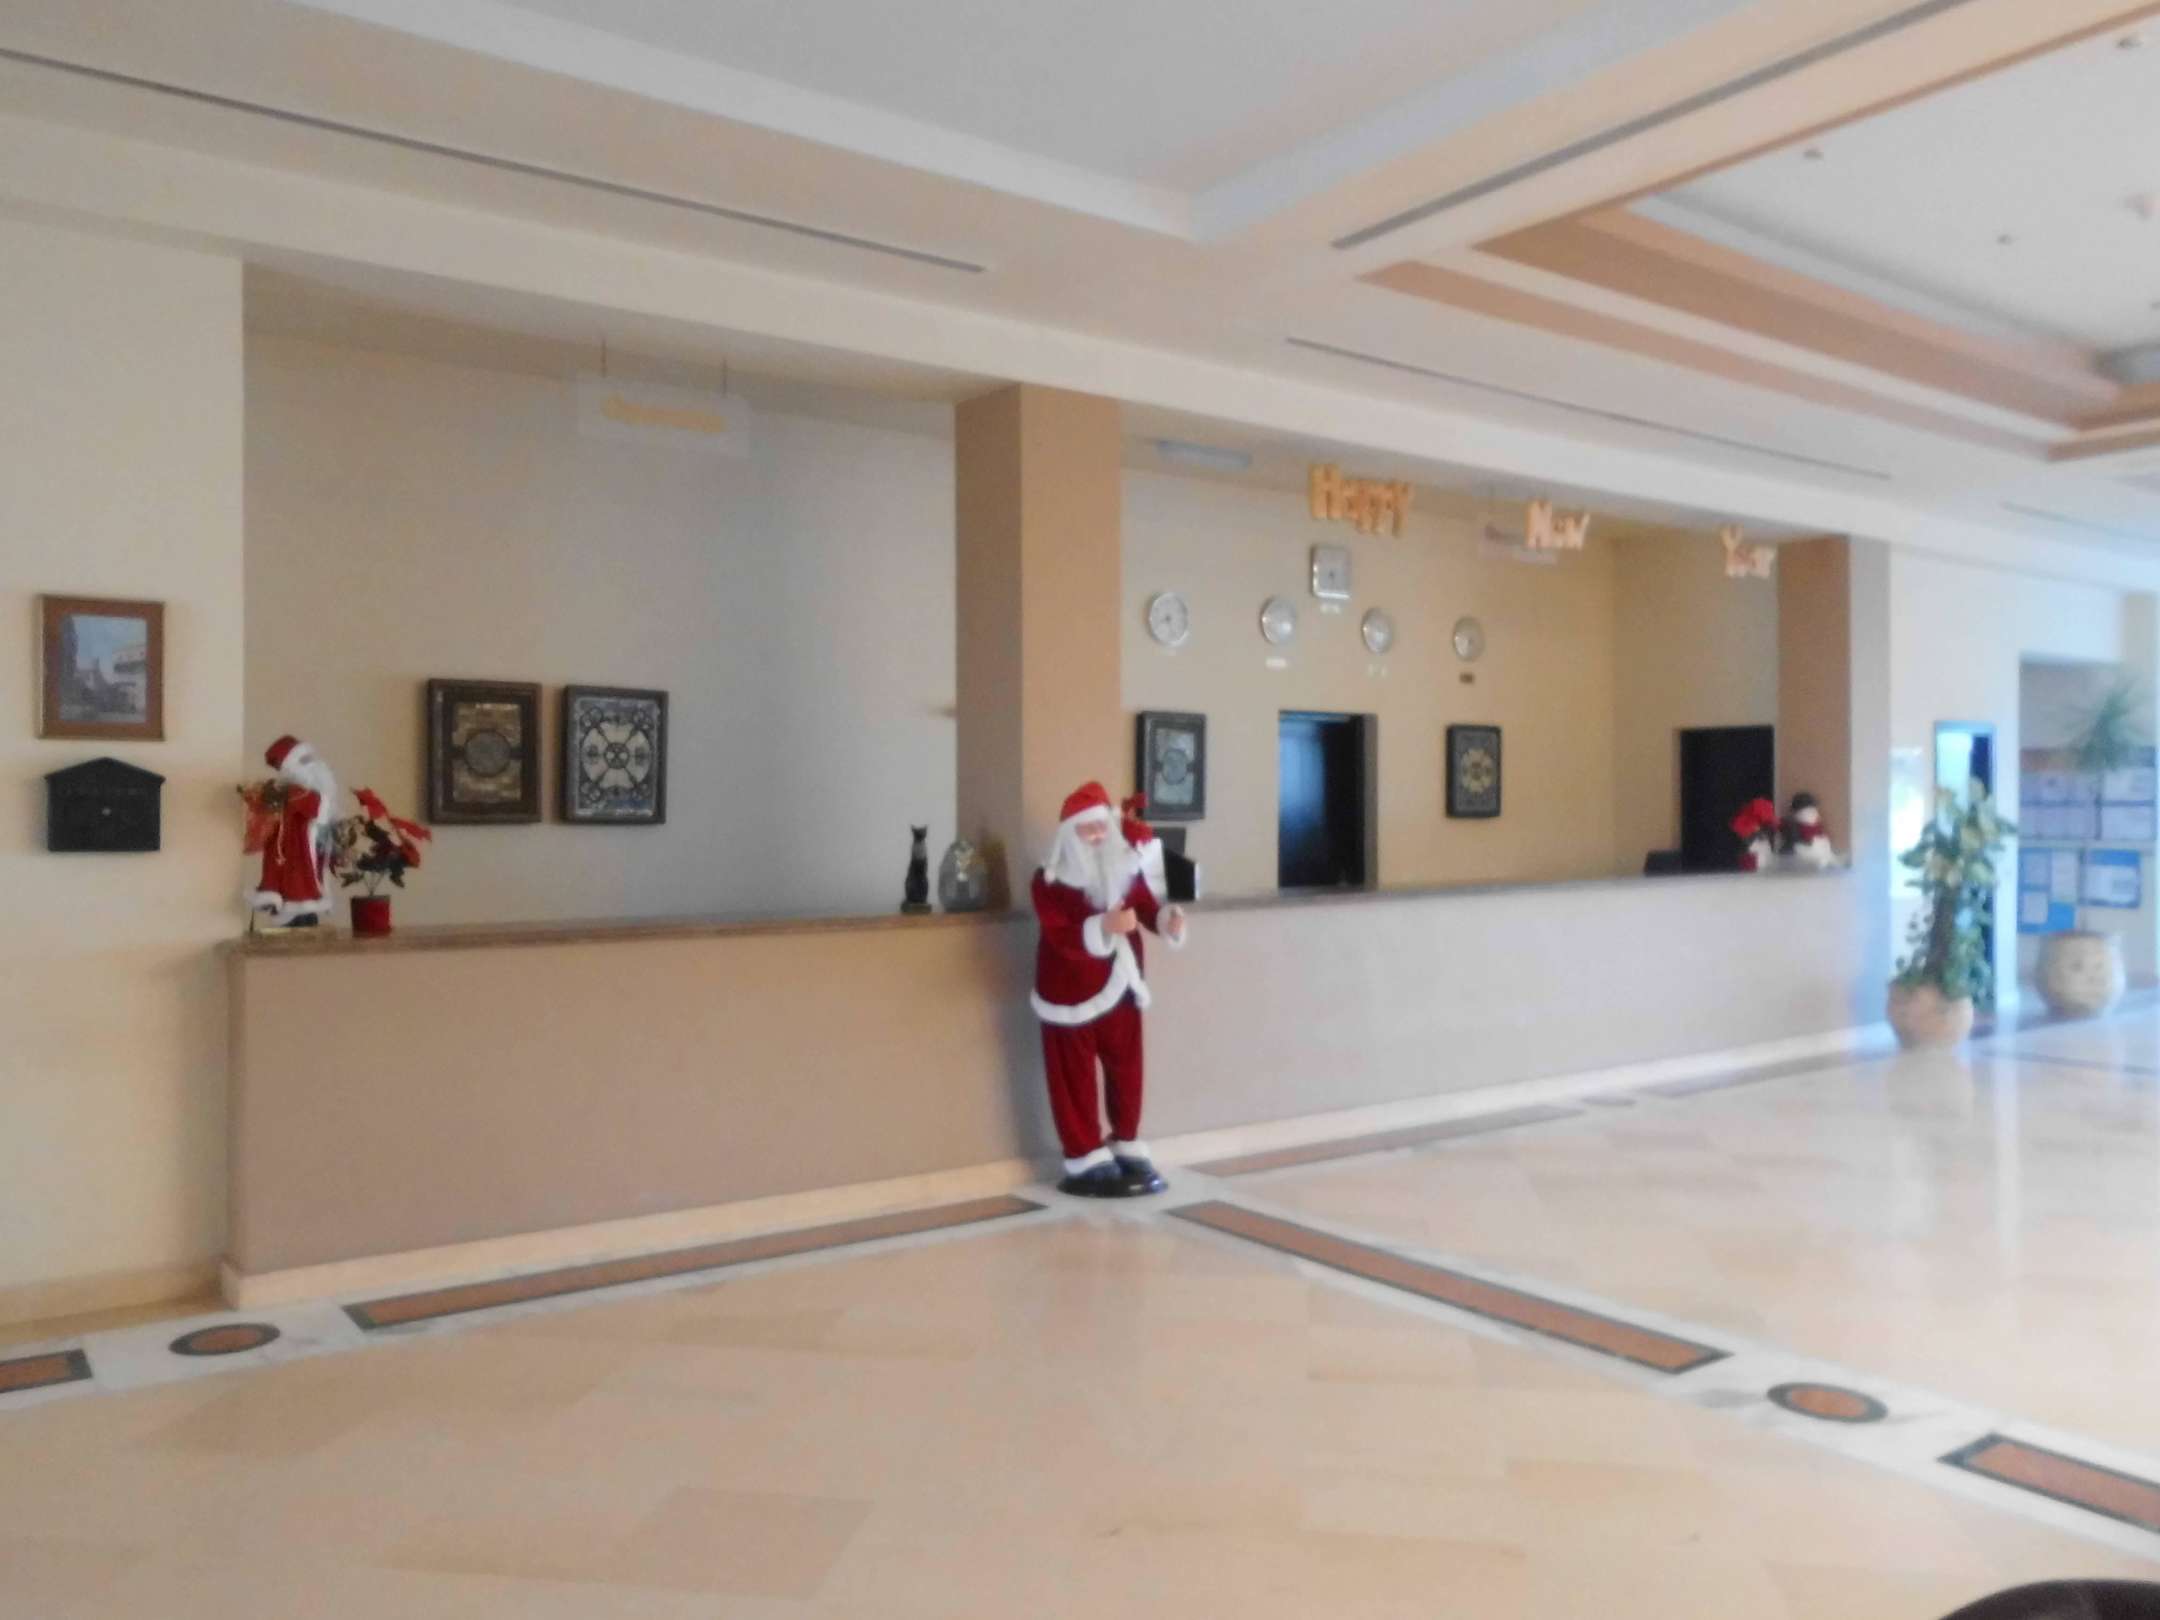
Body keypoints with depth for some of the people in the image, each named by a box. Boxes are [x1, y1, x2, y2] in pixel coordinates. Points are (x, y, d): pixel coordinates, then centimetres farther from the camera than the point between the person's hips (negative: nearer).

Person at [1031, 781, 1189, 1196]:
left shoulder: (1126, 868, 2)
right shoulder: (1049, 881, -16)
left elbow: (1147, 906, 1)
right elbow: (1062, 938, -24)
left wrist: (1169, 918, -22)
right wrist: (1104, 927, -39)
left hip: (1119, 986, 6)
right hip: (1072, 992, -5)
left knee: (1126, 1070, 14)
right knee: (1076, 1079, 2)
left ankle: (1127, 1150, 27)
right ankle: (1086, 1164, 10)